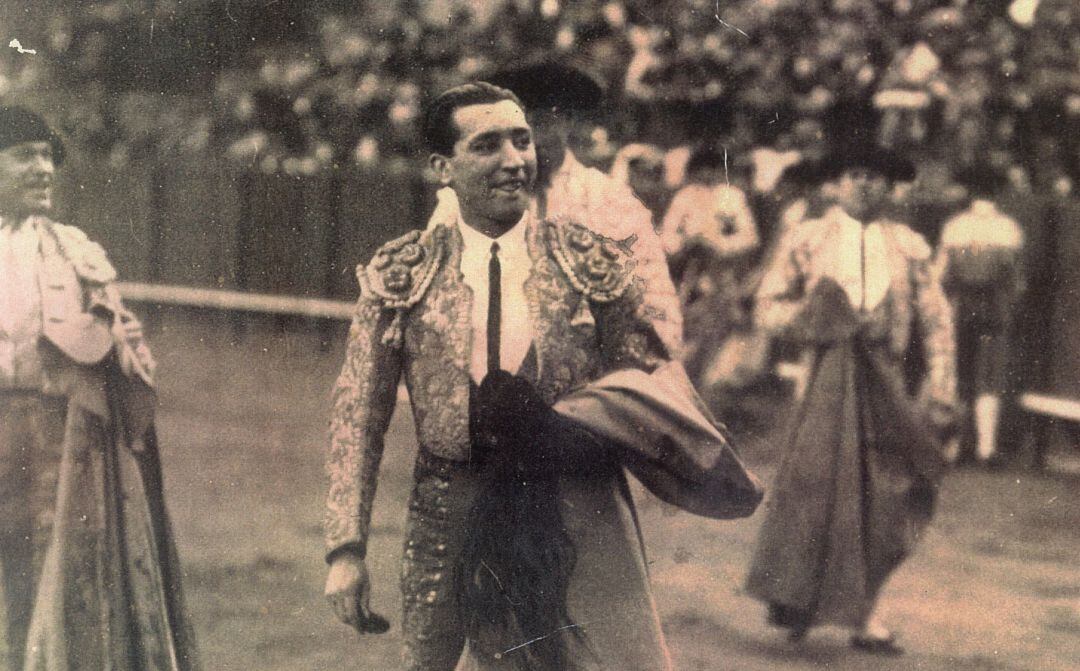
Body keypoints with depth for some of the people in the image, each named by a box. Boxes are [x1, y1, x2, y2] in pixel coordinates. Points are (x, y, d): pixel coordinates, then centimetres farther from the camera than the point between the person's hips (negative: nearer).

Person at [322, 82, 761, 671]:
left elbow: (651, 378, 7)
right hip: (450, 530, 1)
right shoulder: (400, 273, 2)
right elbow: (358, 413, 3)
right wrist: (346, 548, -4)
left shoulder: (591, 262, 1)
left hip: (581, 526, 0)